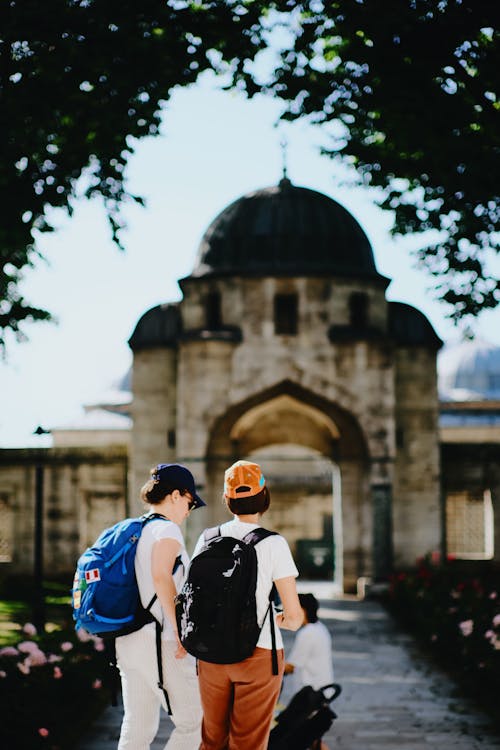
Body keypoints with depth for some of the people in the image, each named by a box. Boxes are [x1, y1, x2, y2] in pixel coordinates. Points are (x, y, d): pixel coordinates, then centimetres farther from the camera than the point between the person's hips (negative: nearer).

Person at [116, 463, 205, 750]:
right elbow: (161, 577, -25)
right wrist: (180, 631, -21)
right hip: (161, 643, -8)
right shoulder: (167, 529, -10)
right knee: (192, 723, 3)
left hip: (129, 640, 8)